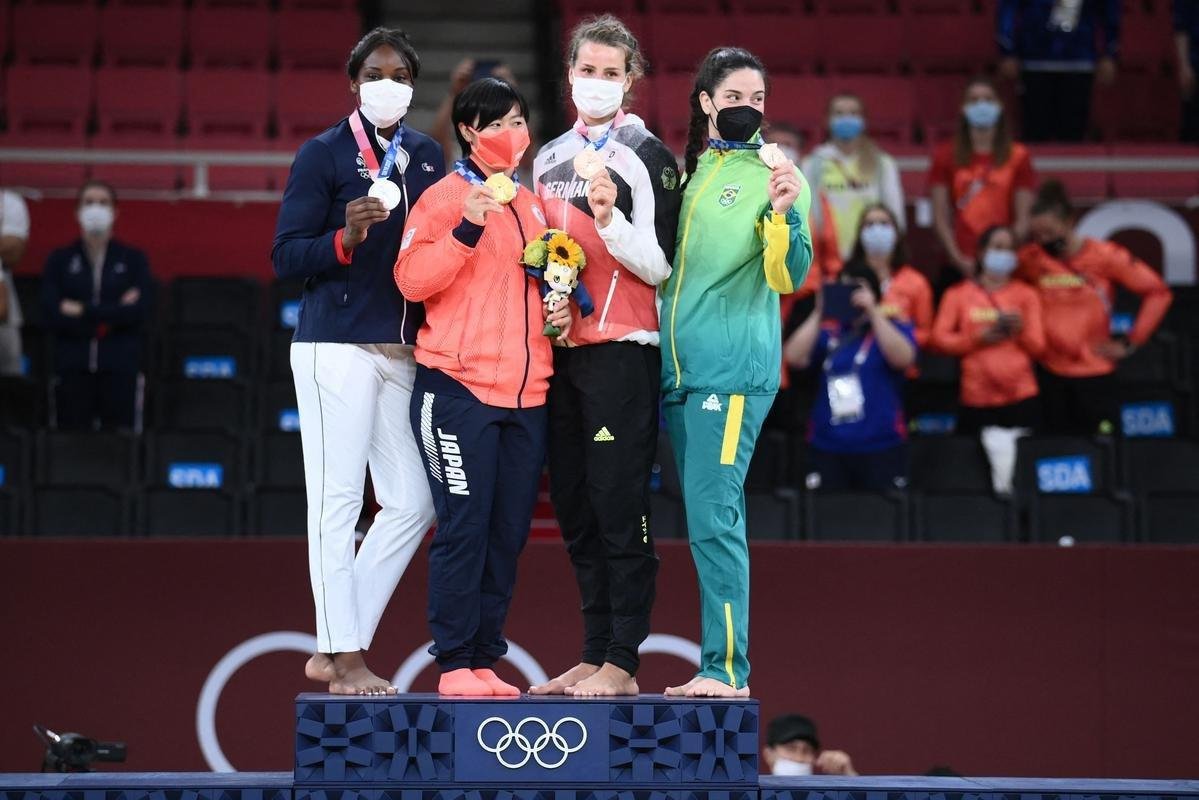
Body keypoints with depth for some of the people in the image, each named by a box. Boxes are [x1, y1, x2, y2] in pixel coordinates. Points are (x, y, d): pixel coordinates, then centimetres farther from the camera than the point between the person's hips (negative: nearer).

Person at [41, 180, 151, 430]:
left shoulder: (133, 259, 9)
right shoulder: (59, 260, 10)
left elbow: (139, 312, -5)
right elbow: (50, 314, -3)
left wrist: (82, 311, -6)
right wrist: (113, 314, -7)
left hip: (120, 369, 0)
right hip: (72, 368, 1)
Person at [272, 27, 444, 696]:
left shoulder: (428, 156, 15)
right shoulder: (323, 154, 0)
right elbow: (286, 255, -4)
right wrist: (346, 237, -19)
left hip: (406, 352, 6)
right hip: (337, 347, -6)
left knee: (412, 503, 4)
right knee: (337, 501, -5)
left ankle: (339, 643, 13)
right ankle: (344, 659, 0)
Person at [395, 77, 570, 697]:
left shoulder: (532, 204, 17)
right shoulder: (446, 195, -4)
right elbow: (411, 279, -14)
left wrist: (560, 307, 10)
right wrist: (467, 228, -24)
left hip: (526, 391, 7)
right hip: (458, 388, -7)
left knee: (509, 530, 7)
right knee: (464, 526, -8)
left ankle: (485, 658, 14)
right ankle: (455, 664, -2)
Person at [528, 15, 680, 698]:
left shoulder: (648, 157, -4)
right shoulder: (549, 157, 16)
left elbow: (658, 265, -10)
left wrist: (609, 218, -23)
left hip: (622, 352, -7)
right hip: (560, 351, 7)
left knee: (619, 511, -8)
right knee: (576, 511, 8)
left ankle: (623, 663, -7)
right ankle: (594, 657, 14)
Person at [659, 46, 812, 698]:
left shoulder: (772, 173, -2)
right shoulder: (690, 171, 16)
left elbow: (788, 278, -12)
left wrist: (784, 210, -27)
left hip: (734, 367, -7)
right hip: (678, 365, 7)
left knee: (713, 517, -14)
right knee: (710, 521, 10)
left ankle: (726, 669, -13)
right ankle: (720, 669, 15)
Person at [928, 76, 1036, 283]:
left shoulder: (1017, 156, 7)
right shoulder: (946, 155, 8)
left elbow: (1023, 219, 4)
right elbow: (940, 216, 5)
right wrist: (958, 258, -6)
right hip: (959, 267, 0)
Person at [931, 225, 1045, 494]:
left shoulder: (1026, 294, 13)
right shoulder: (959, 294, 10)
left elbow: (1038, 346, 7)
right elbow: (940, 339, 1)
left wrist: (1021, 330, -12)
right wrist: (979, 338, -9)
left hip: (1021, 398, 1)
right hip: (976, 399, -1)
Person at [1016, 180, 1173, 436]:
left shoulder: (1105, 256, -9)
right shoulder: (1031, 259, -2)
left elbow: (1158, 292, -6)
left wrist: (1130, 343, -5)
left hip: (1095, 374, -2)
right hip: (1051, 375, 2)